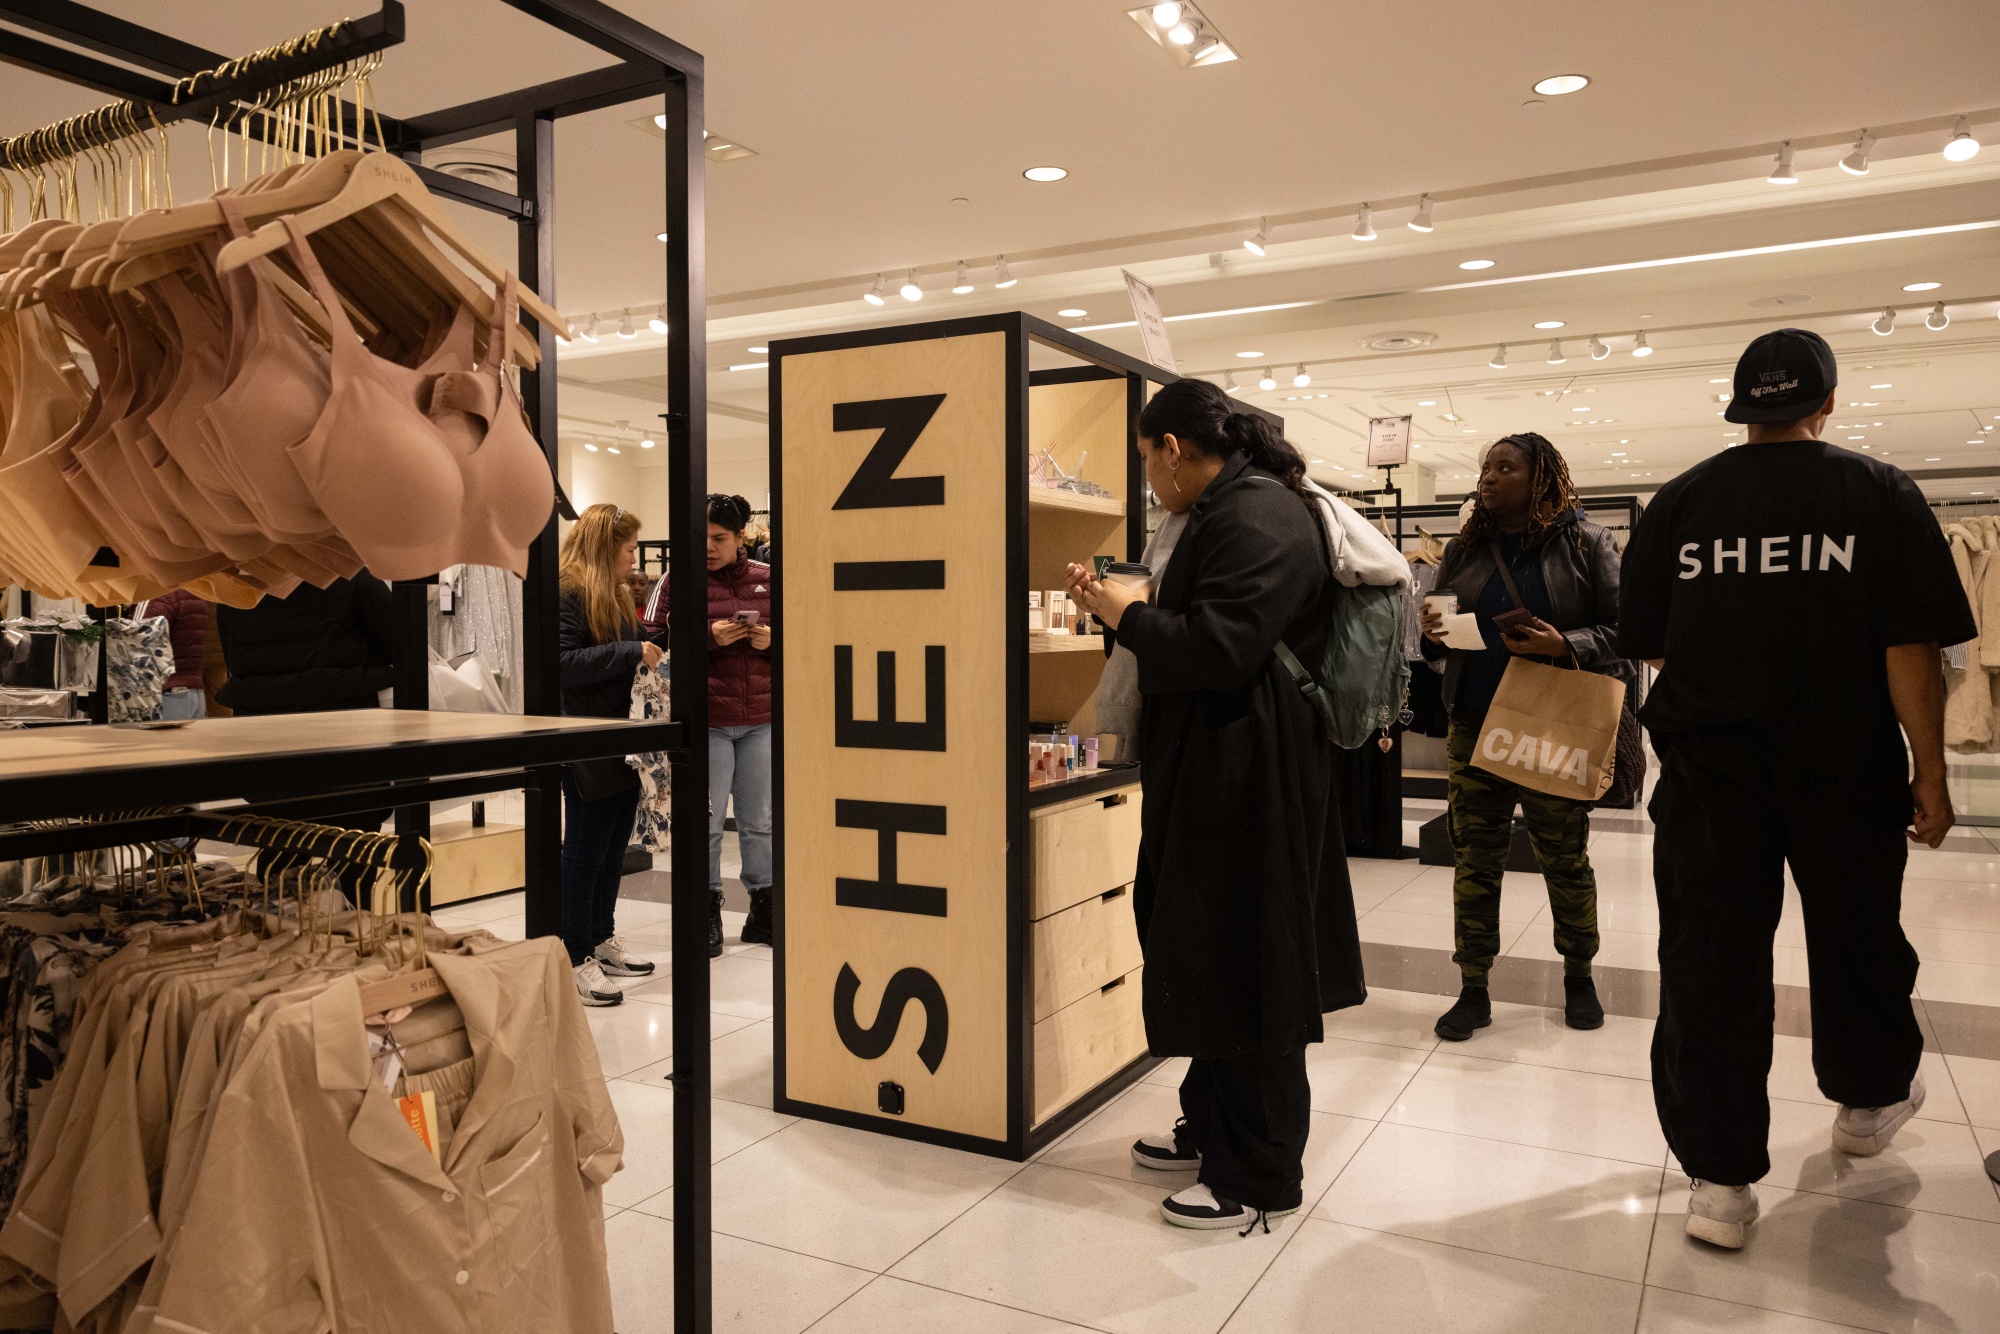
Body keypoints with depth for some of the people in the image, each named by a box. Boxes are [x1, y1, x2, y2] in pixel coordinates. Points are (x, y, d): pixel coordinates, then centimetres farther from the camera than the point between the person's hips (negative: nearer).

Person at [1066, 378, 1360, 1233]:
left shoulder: (1256, 517, -17)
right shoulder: (1234, 508, 15)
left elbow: (1218, 649, -25)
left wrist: (1125, 614, -13)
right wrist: (1144, 609, 11)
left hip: (1247, 785, -11)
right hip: (1216, 776, 11)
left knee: (1242, 970, 0)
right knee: (1209, 959, 19)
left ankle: (1259, 1177, 15)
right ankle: (1214, 1128, 35)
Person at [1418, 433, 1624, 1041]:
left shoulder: (1586, 543, -1)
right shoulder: (1464, 549, 9)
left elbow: (1622, 630, -5)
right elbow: (1442, 634, 14)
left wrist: (1564, 645, -23)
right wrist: (1431, 633, -9)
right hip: (1473, 727, 3)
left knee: (1566, 859, 11)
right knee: (1474, 860, 4)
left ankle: (1579, 974, 32)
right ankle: (1473, 990, 14)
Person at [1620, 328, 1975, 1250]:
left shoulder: (1678, 503, -1)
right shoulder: (1878, 492, -5)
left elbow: (1647, 647, 4)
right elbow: (1911, 646, -9)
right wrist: (1930, 770, -1)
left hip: (1708, 768, 0)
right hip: (1844, 764, 0)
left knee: (1709, 959, 4)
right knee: (1857, 936, 21)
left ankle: (1720, 1177, 7)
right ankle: (1868, 1099, 45)